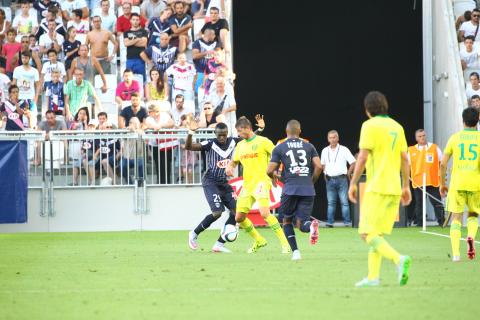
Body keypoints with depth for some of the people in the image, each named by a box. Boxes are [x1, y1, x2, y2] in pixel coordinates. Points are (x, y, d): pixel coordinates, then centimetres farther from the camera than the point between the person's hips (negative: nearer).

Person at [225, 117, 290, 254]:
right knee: (239, 218, 4)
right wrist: (229, 166, 4)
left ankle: (284, 243, -19)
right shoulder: (240, 145, 15)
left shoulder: (263, 142, -5)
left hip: (261, 182, -7)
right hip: (247, 185, 7)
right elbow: (234, 161, 27)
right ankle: (259, 241, 23)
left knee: (264, 213, -25)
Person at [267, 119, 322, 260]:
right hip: (308, 190, 2)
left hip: (290, 189, -2)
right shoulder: (309, 146, 11)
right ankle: (311, 225, -29)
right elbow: (318, 166, 2)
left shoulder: (279, 148, 5)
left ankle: (295, 251, 4)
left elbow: (269, 170, 1)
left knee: (287, 221, 18)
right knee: (301, 224, 7)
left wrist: (274, 177, 24)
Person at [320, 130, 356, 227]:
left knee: (344, 201, -4)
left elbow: (353, 163, 1)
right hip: (330, 179, 3)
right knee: (331, 202, 4)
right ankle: (330, 222, 4)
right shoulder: (325, 151, 10)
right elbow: (323, 164, 23)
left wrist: (348, 173, -1)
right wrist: (325, 174, 12)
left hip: (341, 179, -3)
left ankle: (347, 222, -3)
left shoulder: (344, 150, -2)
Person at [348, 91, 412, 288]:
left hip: (377, 188, -7)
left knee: (368, 234, -7)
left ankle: (398, 259, -26)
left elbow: (363, 157, -13)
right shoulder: (397, 127, 12)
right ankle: (373, 277, 8)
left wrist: (353, 184, -6)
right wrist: (406, 186, 20)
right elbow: (405, 159, 14)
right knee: (377, 234, 13)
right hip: (394, 189, 7)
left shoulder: (370, 126, -7)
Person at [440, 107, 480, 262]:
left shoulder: (455, 138, 5)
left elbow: (443, 163, 4)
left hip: (457, 184, 0)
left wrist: (442, 184, 14)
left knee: (456, 217, 4)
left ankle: (455, 253, -10)